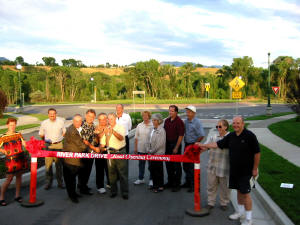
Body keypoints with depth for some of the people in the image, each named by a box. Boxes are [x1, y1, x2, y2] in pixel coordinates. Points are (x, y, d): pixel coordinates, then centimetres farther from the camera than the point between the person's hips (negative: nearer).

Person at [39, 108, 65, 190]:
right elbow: (41, 135, 15)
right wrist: (46, 140, 12)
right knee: (48, 164, -2)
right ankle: (48, 182, 9)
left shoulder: (60, 121, 1)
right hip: (48, 145, 1)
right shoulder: (44, 123, 2)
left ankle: (60, 182, 13)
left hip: (58, 145, 0)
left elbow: (64, 132, 12)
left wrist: (59, 139, 9)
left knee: (59, 164, 4)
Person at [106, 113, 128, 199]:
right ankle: (113, 191, 19)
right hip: (110, 152, 3)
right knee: (112, 173, 7)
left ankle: (124, 192, 4)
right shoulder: (107, 129, 10)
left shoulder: (120, 127, -1)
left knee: (123, 173, -2)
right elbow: (106, 142, 7)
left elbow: (121, 138, -19)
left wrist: (113, 131, -35)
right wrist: (106, 134, -12)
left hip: (120, 152, -3)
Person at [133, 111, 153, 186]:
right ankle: (140, 179, 26)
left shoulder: (153, 126, -6)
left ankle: (151, 180, 18)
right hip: (141, 148, 4)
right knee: (141, 164, 14)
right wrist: (135, 147, 7)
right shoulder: (139, 126, 6)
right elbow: (136, 137, 10)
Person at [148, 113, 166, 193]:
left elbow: (160, 144, -18)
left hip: (158, 153, -8)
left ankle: (160, 186, 13)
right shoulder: (153, 129, 12)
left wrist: (152, 151, -12)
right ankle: (155, 185, 26)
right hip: (152, 153, 8)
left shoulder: (161, 130, -14)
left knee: (158, 170, 1)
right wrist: (149, 150, 9)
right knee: (152, 168, 12)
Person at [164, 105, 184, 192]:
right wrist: (164, 144, 8)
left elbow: (181, 136, -15)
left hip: (175, 144, -7)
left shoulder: (179, 122, -12)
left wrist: (176, 148, -17)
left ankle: (177, 184, 10)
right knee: (168, 164, 14)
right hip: (167, 144, 7)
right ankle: (170, 182, 28)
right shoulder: (167, 121, 10)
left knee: (176, 165, 1)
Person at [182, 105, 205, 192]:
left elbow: (202, 135, -17)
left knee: (192, 166, -3)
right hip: (187, 145, 7)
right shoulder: (186, 121, 8)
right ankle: (188, 182, 29)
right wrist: (185, 143, 9)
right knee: (185, 165, 14)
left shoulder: (197, 122, -13)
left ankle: (194, 185, 9)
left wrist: (195, 144, -9)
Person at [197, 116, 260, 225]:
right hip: (234, 170, 6)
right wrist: (204, 145, 3)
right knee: (239, 191, 17)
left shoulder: (249, 135, -13)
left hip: (246, 171, -6)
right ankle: (240, 213, 33)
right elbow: (218, 144, 9)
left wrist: (255, 169, -9)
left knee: (245, 193, -2)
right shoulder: (231, 136, 5)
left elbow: (257, 153, -11)